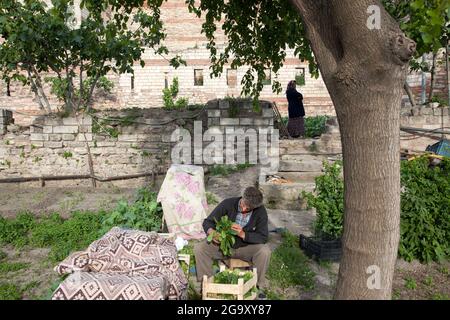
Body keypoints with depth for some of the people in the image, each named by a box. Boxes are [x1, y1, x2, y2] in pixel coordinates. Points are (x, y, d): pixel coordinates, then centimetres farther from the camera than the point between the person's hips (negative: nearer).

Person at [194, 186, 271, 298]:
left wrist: (243, 234, -33)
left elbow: (263, 237, -18)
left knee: (265, 251, -29)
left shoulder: (260, 211, -16)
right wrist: (211, 231, -34)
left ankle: (260, 287, -7)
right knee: (199, 248, -22)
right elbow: (208, 222, -11)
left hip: (246, 247, 0)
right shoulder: (228, 203, -17)